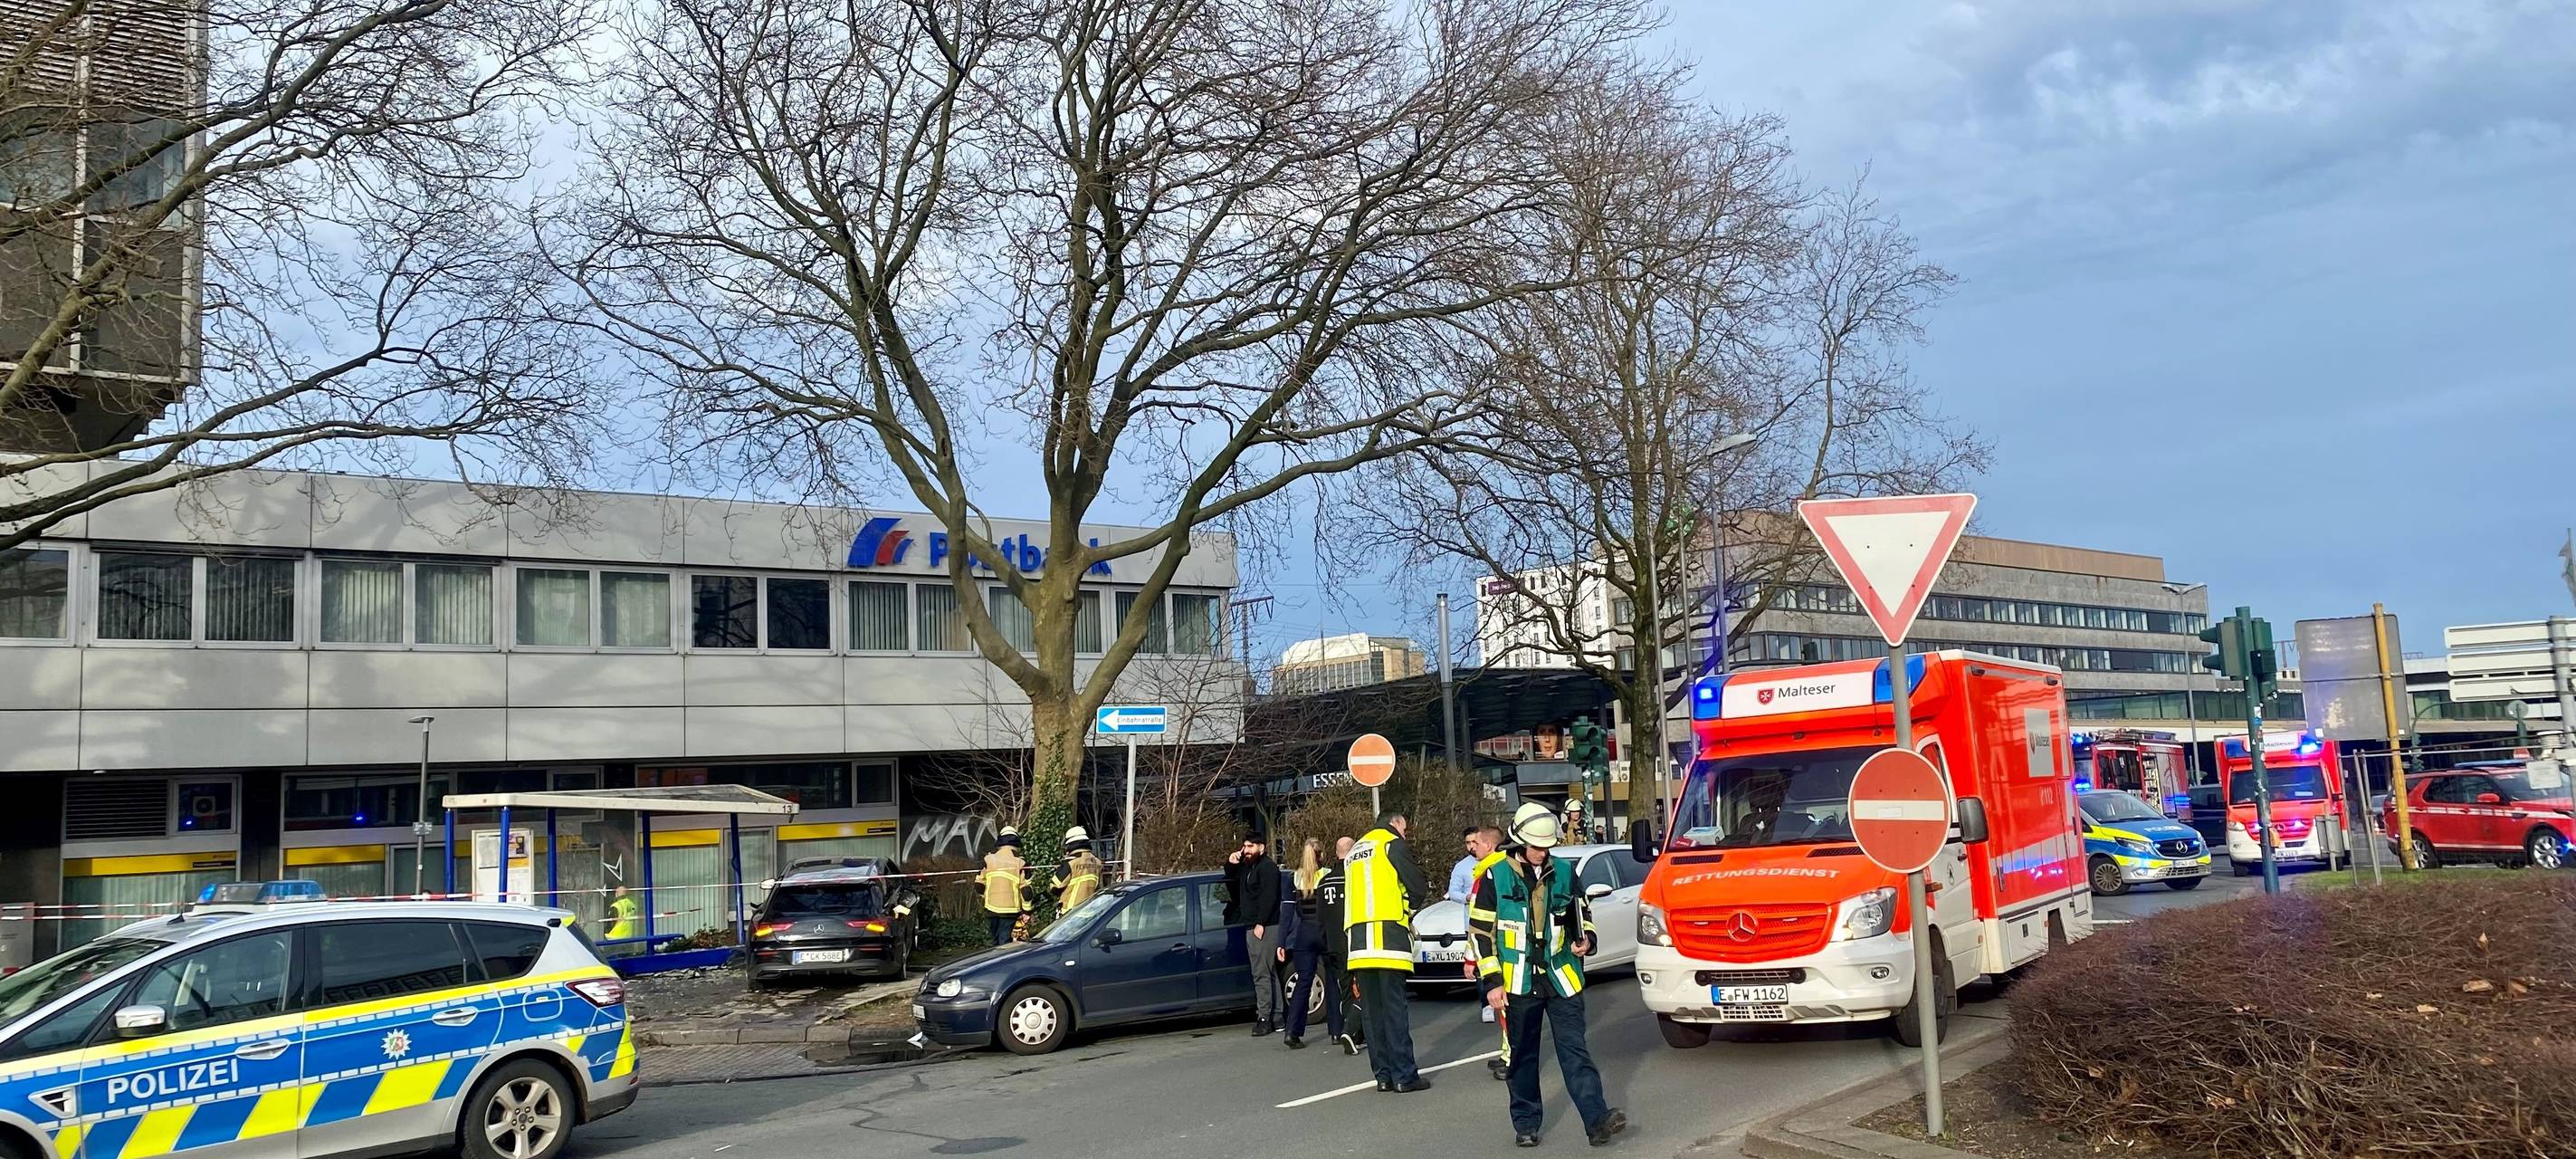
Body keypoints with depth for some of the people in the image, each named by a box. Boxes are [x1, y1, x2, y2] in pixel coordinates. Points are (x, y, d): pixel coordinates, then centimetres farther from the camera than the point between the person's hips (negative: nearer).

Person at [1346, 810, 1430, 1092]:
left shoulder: (1356, 851, 25)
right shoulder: (1394, 844, 2)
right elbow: (1419, 889, -4)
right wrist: (1417, 897, 18)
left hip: (1359, 936, 6)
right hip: (1387, 934, -6)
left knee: (1372, 1009, 7)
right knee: (1394, 1007, -6)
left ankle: (1383, 1075, 8)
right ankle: (1404, 1075, -7)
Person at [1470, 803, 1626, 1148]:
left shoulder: (1564, 872, 5)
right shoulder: (1495, 877, -4)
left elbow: (1581, 914, 19)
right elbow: (1479, 930, -3)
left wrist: (1586, 940, -4)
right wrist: (1492, 981, -6)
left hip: (1562, 977, 2)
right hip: (1518, 982, -1)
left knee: (1574, 1049, -5)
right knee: (1522, 1055, 8)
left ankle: (1597, 1119, -10)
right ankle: (1526, 1124, 18)